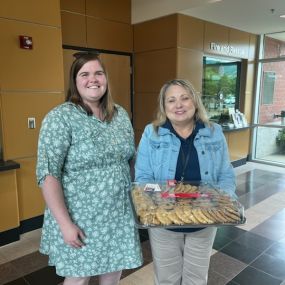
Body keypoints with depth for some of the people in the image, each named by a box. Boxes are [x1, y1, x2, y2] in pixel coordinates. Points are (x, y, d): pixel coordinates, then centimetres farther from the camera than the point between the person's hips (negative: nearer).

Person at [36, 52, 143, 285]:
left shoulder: (120, 114, 4)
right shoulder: (60, 117, -14)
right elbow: (48, 174, -17)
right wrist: (65, 223, -18)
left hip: (119, 215, 5)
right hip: (80, 217, -4)